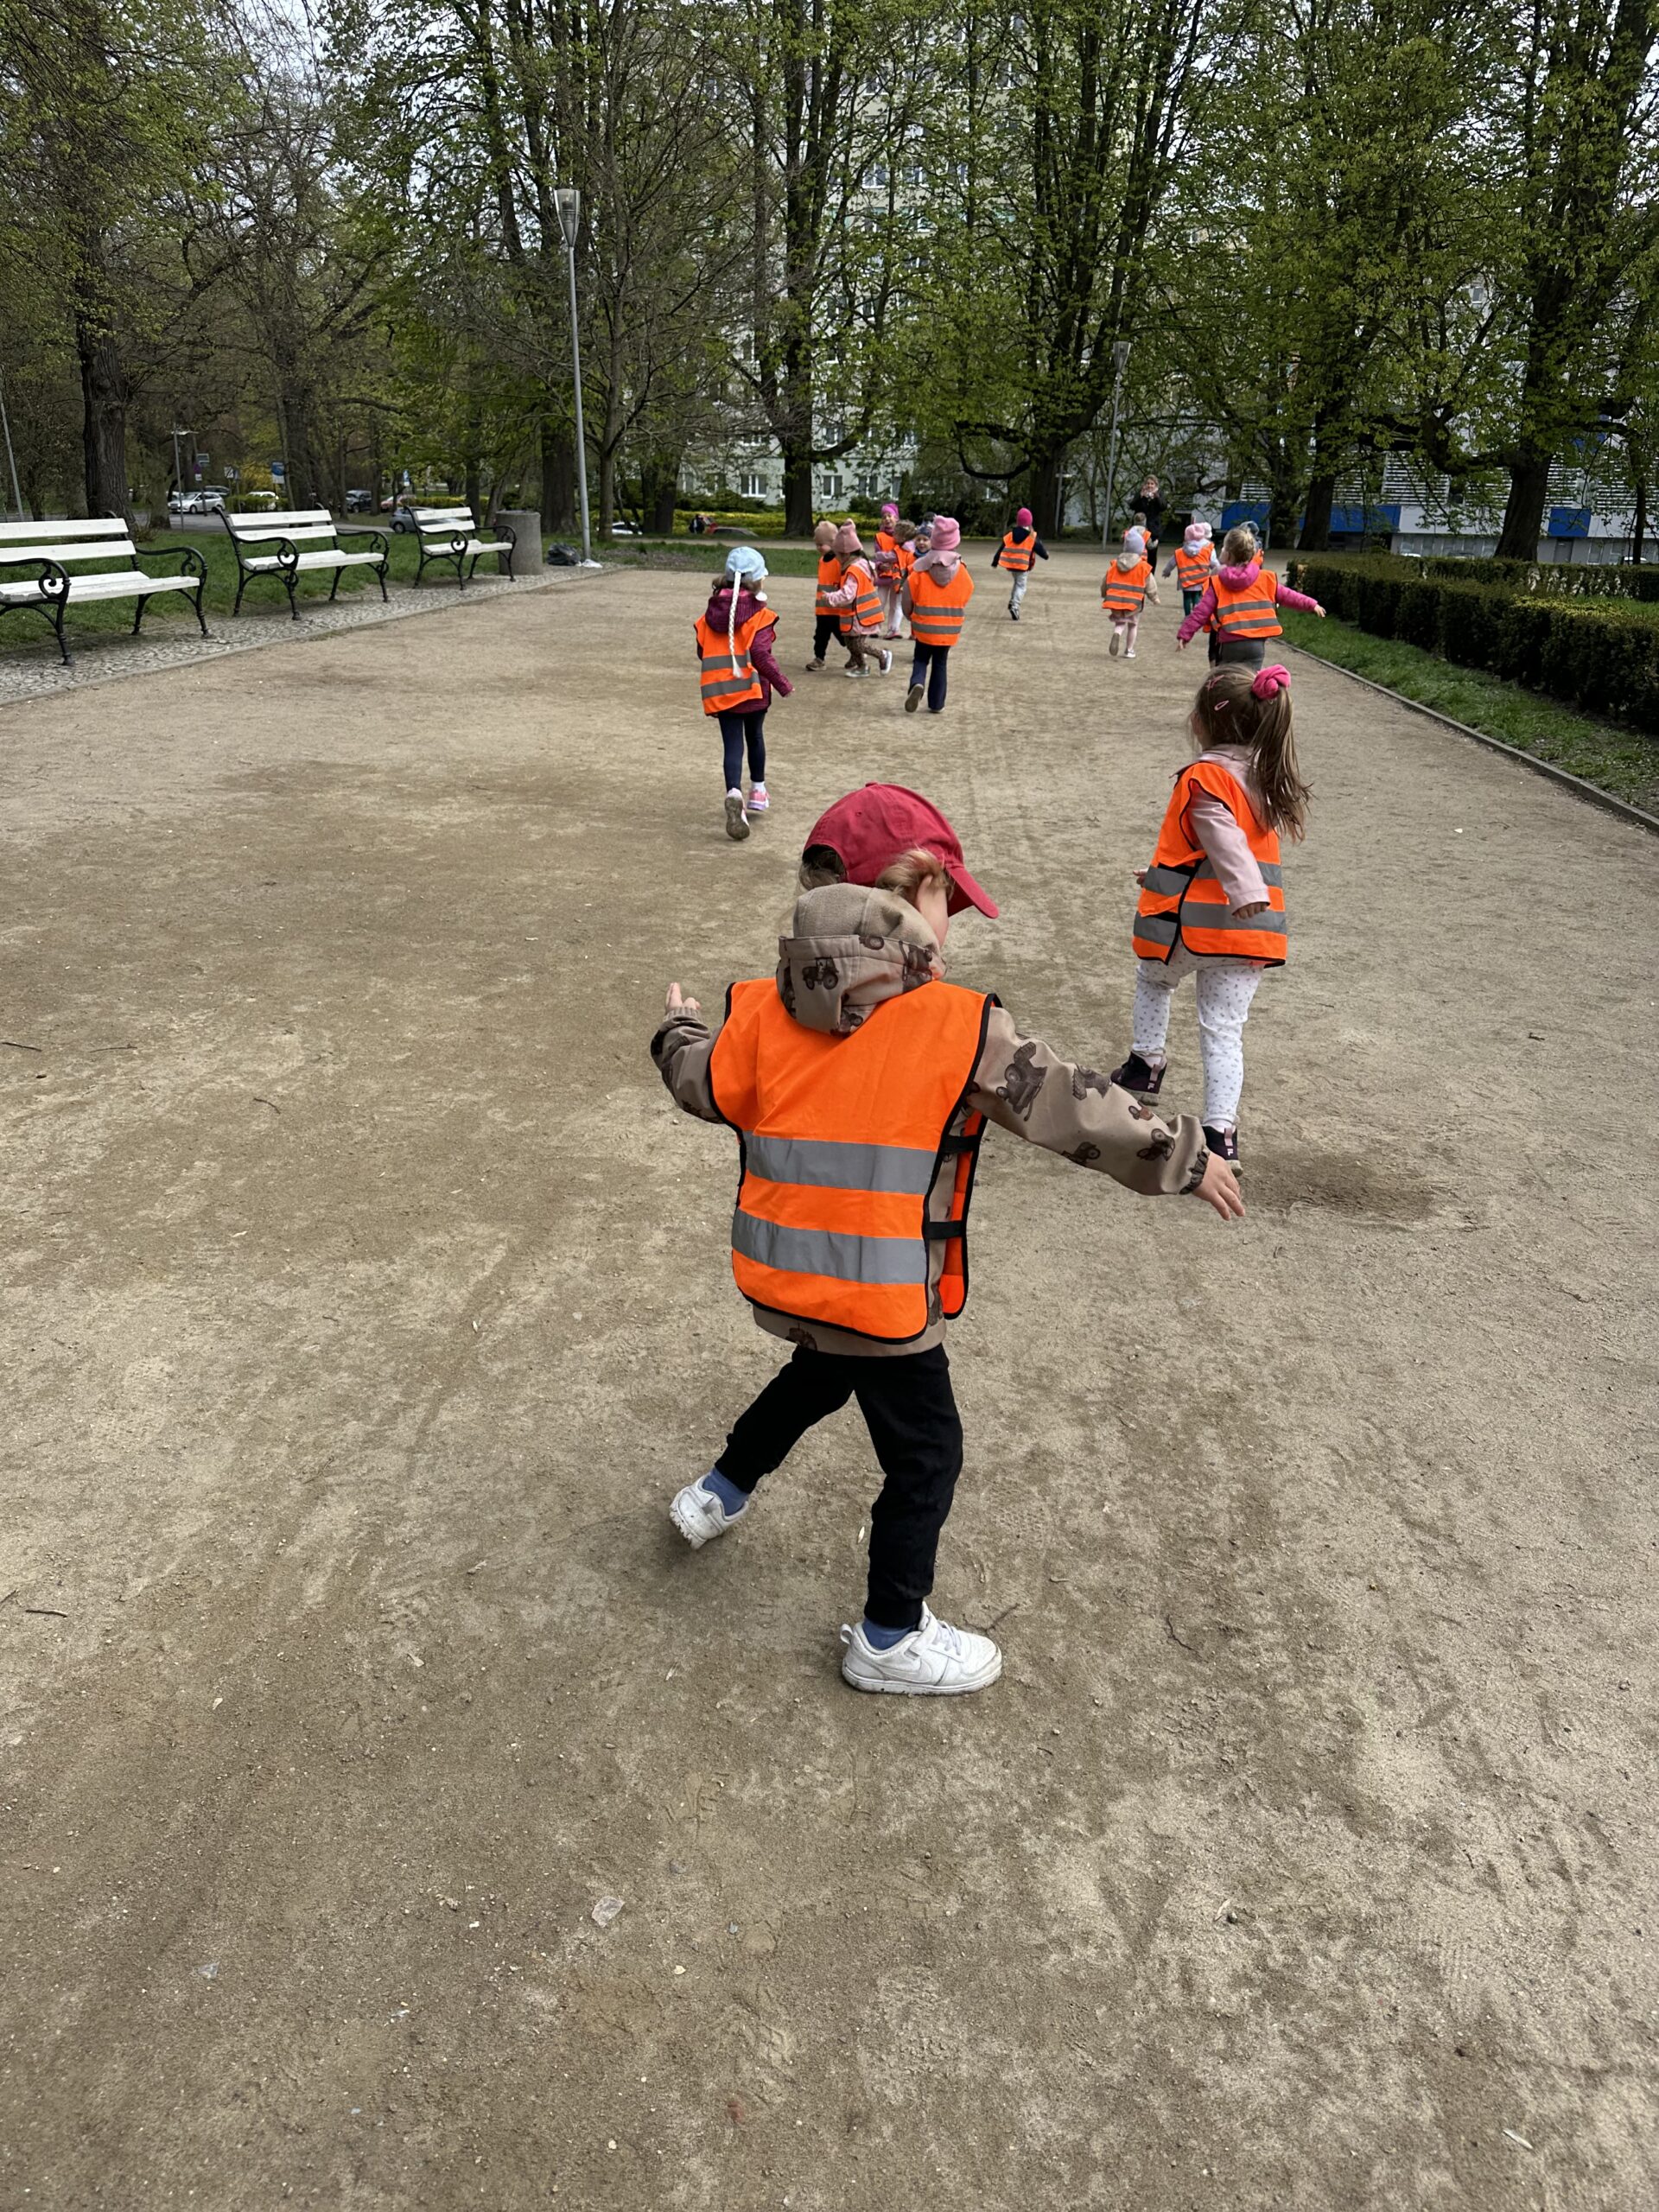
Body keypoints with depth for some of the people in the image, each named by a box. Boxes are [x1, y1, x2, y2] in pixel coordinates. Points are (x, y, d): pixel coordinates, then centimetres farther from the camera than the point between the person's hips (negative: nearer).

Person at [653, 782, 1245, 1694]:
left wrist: (678, 1027, 31)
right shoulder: (961, 1027, -16)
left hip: (784, 1277, 6)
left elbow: (704, 1085, 9)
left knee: (821, 1374, 36)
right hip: (883, 1303, -6)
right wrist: (1184, 1159, 1)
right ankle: (890, 1639, 29)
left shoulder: (763, 1009, -4)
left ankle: (719, 1494, 52)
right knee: (923, 1456, 14)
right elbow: (1075, 1108, -11)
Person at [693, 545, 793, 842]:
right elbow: (761, 653, -20)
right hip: (753, 688, -2)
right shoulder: (758, 612, -11)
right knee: (755, 738, 20)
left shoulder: (711, 611, 4)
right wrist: (783, 684, -11)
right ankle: (757, 792, 35)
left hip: (719, 691, 2)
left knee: (733, 744, 0)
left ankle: (734, 793, -26)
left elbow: (702, 652, 9)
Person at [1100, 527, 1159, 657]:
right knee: (1133, 624, 19)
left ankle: (1116, 633, -17)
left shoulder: (1115, 565, 2)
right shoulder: (1144, 568, -5)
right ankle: (1129, 651, 21)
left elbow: (1104, 582, 10)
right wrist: (1155, 599, 20)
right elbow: (1150, 586, 2)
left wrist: (1104, 595, 30)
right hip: (1133, 603, -2)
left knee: (1120, 622, 18)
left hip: (1115, 601, 2)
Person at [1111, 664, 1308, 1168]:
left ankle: (1146, 1062, 30)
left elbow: (1224, 839, -26)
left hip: (1188, 920, -5)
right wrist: (1163, 875, 33)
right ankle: (1221, 1130, -3)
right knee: (1224, 1030, 5)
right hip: (1249, 934, 5)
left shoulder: (1205, 776, -10)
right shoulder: (1263, 776, 14)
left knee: (1154, 979, 28)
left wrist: (1247, 893, -39)